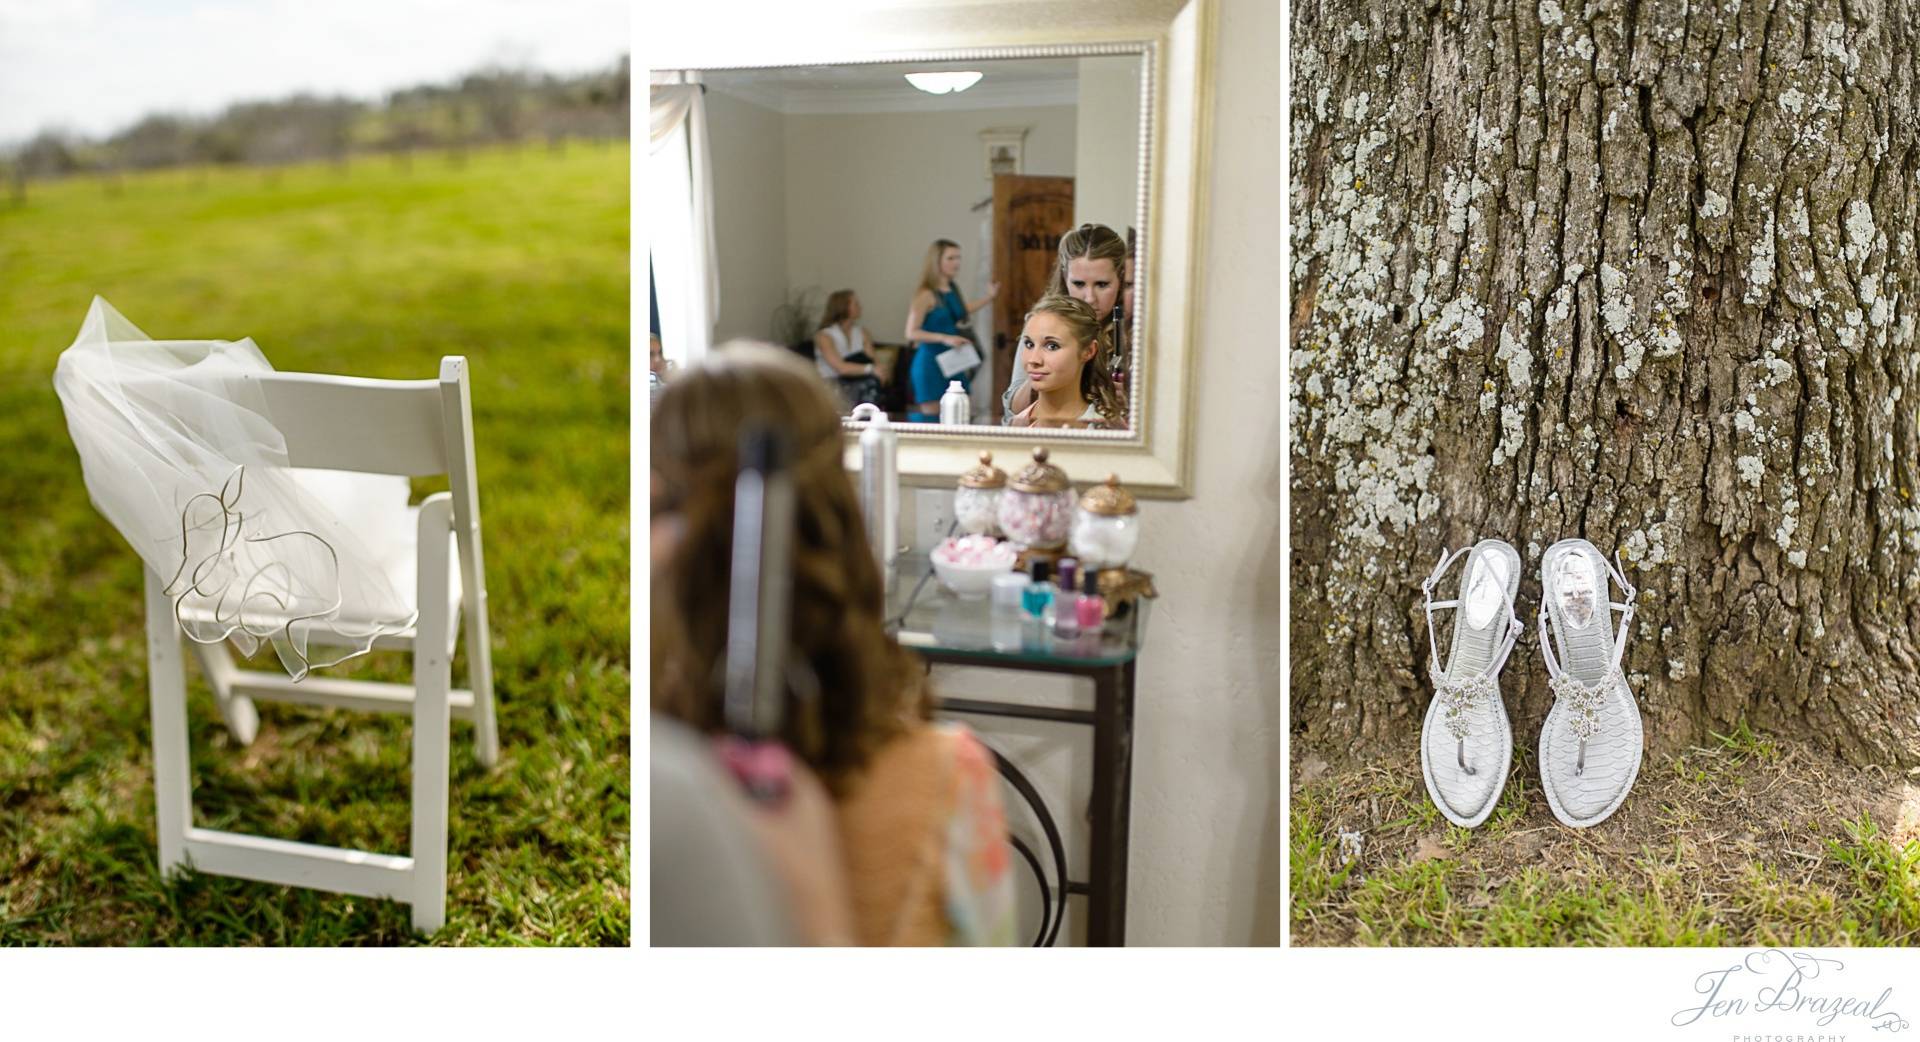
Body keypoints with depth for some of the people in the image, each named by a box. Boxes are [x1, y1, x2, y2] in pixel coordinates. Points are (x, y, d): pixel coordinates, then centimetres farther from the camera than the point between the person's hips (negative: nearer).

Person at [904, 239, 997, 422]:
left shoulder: (953, 289, 8)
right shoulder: (926, 295, -14)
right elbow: (911, 333, -18)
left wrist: (989, 297, 28)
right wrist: (945, 338, -26)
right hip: (932, 363, -7)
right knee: (931, 415, -4)